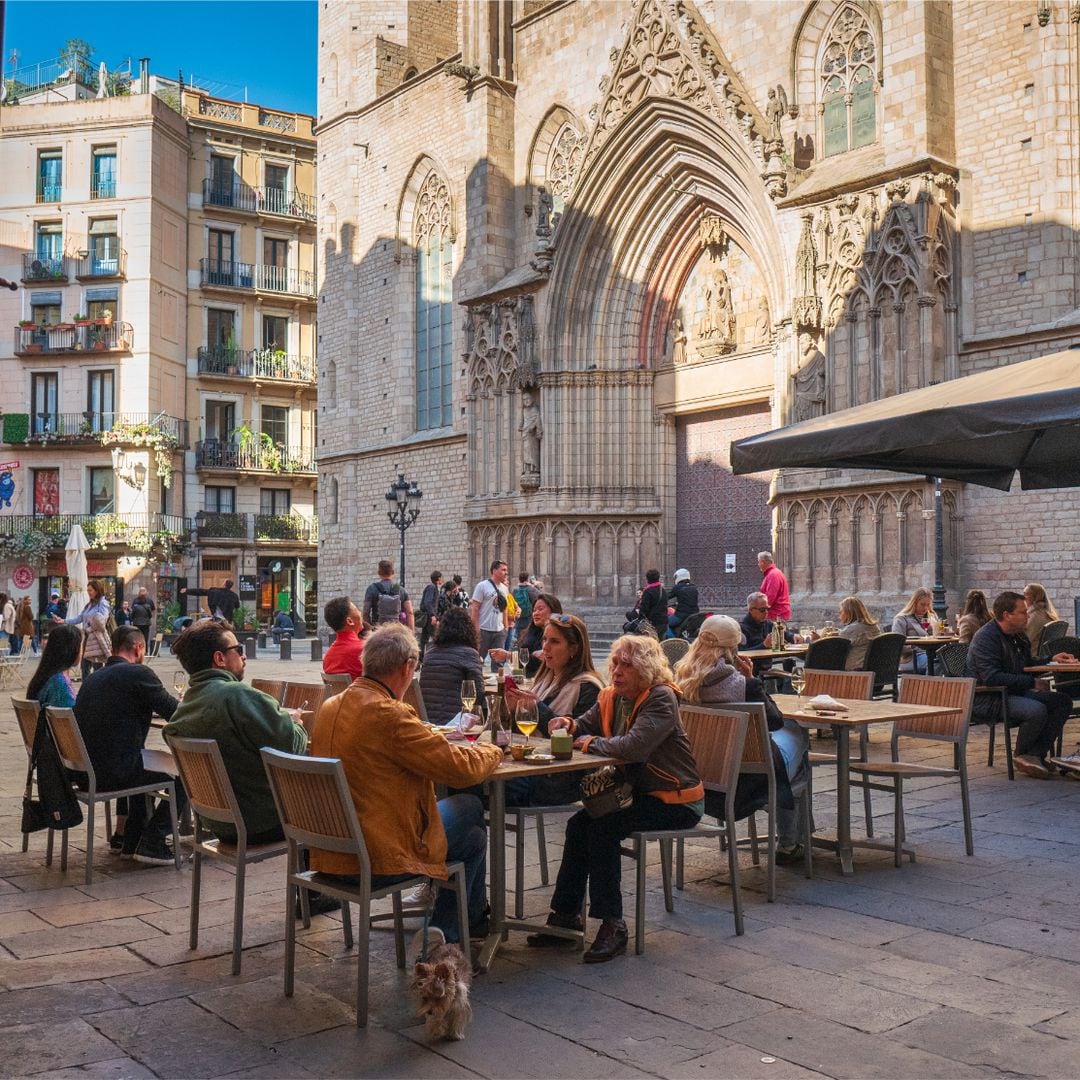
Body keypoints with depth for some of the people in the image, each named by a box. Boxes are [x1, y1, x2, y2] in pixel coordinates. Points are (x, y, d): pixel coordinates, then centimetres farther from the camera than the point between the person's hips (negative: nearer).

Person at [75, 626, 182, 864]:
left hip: (84, 772, 9)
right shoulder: (138, 673, -11)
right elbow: (179, 714, -8)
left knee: (139, 766, 35)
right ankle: (152, 842, 1)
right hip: (114, 773, -9)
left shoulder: (93, 678, 14)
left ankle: (126, 836, 35)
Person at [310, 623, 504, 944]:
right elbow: (461, 768, -18)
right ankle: (443, 933, 25)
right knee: (470, 806, 12)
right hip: (377, 862, -8)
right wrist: (492, 751, 2)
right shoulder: (388, 714, -23)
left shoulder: (330, 707, 3)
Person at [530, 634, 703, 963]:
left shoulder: (661, 698, -20)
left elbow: (635, 746, -33)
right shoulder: (611, 697, 6)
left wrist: (593, 743, -18)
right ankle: (566, 914, 1)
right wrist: (570, 724, -11)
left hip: (676, 801, -8)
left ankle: (612, 925, -15)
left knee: (603, 828, -23)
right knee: (580, 823, -9)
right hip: (639, 792, 8)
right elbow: (587, 727, 14)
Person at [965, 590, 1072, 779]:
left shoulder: (1018, 635, 13)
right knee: (1037, 710, -31)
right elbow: (991, 677, -28)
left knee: (1062, 701, -2)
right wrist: (1032, 682, -23)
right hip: (987, 699, -10)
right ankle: (1021, 755, -5)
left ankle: (1035, 755, -7)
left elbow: (1027, 666, 28)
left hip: (1014, 692, 10)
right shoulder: (985, 638, -18)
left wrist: (1052, 659, 10)